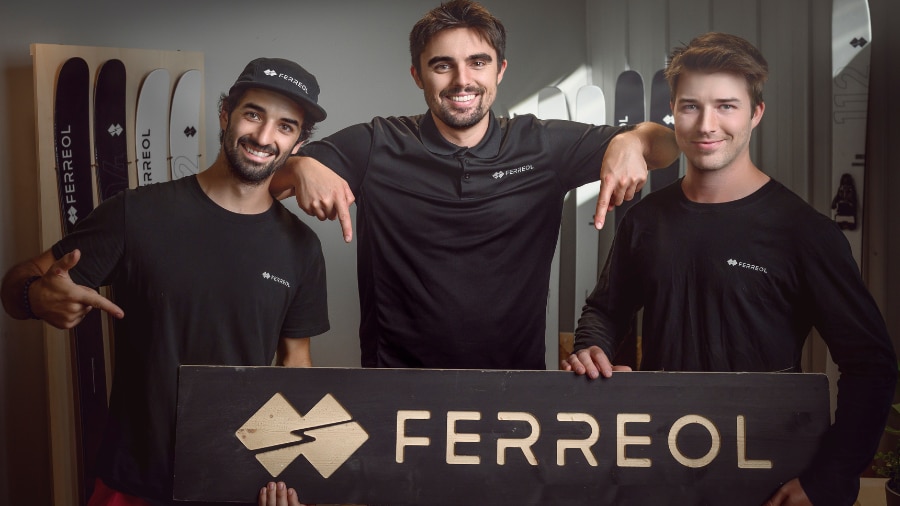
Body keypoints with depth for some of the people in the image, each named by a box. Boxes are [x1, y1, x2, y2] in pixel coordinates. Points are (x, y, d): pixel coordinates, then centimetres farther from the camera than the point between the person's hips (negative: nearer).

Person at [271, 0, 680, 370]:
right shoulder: (376, 148, 1)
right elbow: (263, 176, 0)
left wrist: (633, 141, -15)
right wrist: (303, 168, -21)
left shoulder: (543, 147, 5)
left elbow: (667, 145, 8)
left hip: (517, 373, 2)